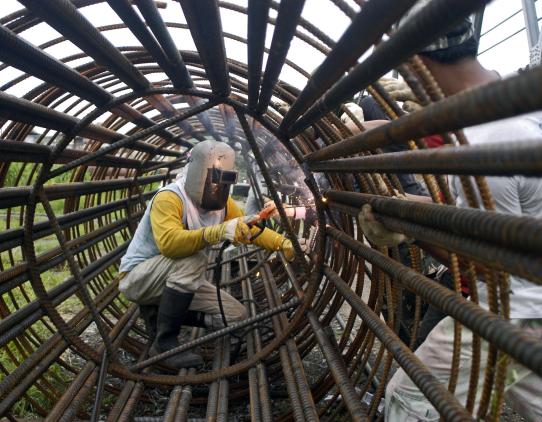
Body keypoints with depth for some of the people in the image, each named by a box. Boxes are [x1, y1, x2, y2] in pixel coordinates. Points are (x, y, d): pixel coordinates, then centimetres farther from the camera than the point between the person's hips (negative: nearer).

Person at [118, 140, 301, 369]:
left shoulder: (221, 203, -3)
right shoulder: (169, 198, -25)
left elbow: (249, 229, 1)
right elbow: (168, 242, -41)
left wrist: (282, 243, -16)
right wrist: (218, 232, -53)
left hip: (177, 281, 7)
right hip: (137, 277, -7)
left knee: (236, 316, -2)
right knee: (192, 259, -36)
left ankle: (158, 311, 10)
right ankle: (164, 342, -20)